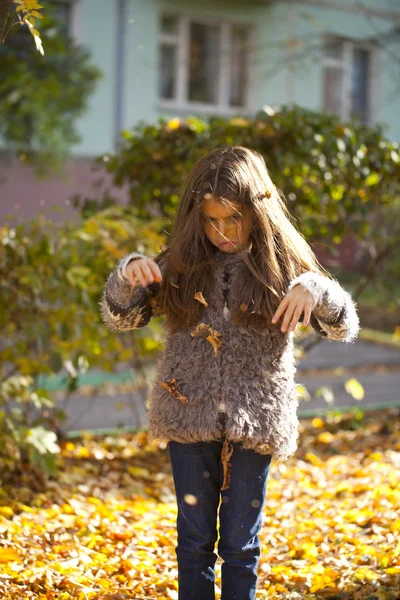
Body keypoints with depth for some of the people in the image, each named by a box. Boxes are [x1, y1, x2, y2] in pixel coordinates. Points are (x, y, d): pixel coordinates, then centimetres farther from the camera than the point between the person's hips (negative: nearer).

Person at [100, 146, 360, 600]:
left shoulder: (280, 265, -2)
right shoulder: (181, 265, 1)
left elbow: (345, 328, -6)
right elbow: (119, 317, 3)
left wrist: (315, 290, -27)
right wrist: (128, 274, -17)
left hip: (254, 423, -1)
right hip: (189, 418, 1)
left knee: (241, 542, 9)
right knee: (195, 537, 10)